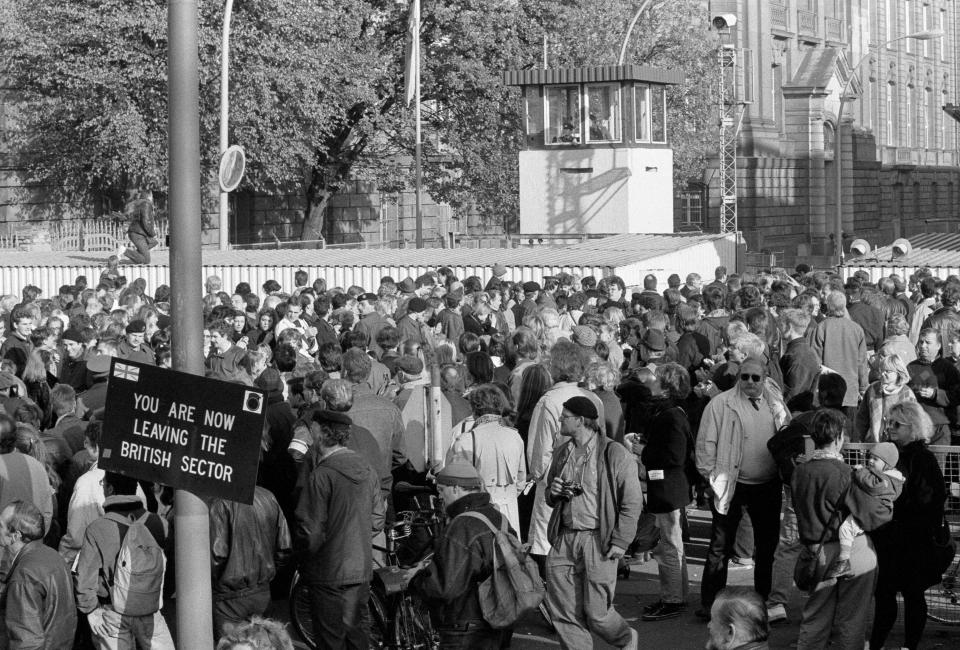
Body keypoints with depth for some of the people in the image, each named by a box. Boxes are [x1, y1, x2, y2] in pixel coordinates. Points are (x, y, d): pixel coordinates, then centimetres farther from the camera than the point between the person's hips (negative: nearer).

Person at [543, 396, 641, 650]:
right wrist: (554, 493, 1)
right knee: (563, 612, 2)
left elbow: (632, 502, -7)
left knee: (596, 612, -1)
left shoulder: (615, 455, -8)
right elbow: (550, 497, 26)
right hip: (564, 540, 6)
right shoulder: (562, 453, 13)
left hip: (598, 541, -6)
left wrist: (620, 541, -12)